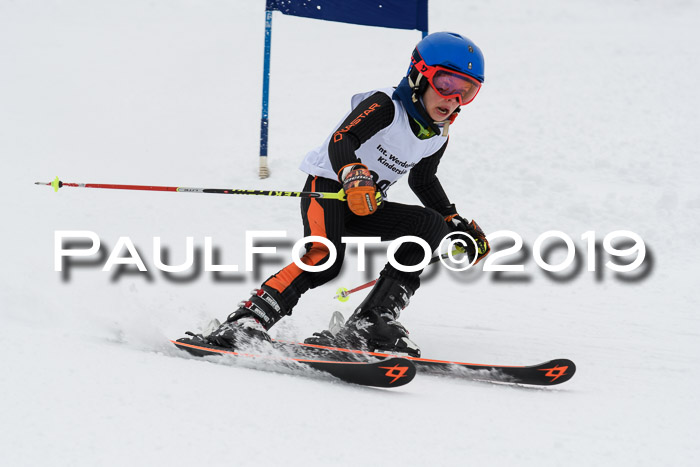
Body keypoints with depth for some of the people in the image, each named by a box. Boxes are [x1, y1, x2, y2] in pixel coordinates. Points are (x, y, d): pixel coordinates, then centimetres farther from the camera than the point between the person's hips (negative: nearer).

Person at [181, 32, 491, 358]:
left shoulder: (438, 138, 8)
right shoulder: (385, 106, -14)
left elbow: (423, 180, 28)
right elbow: (341, 141, -29)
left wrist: (458, 226, 25)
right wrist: (352, 175, -50)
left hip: (365, 207, 8)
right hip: (328, 187, -8)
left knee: (432, 224, -11)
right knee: (325, 258, -33)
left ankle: (371, 324, -20)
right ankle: (247, 322, -34)